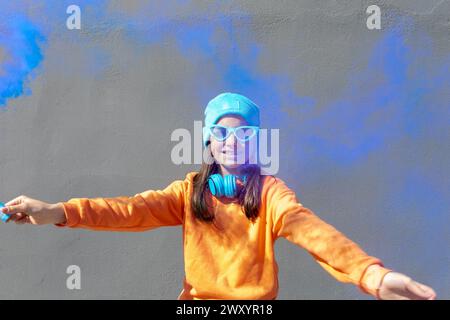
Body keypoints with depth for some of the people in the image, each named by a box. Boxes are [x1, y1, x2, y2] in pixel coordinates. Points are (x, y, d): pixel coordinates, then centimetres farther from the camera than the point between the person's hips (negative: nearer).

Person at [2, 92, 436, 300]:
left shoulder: (269, 190, -4)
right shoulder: (191, 189, 4)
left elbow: (305, 225, -22)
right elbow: (136, 209, -10)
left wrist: (371, 273, -42)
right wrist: (60, 212, -26)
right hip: (198, 297, 2)